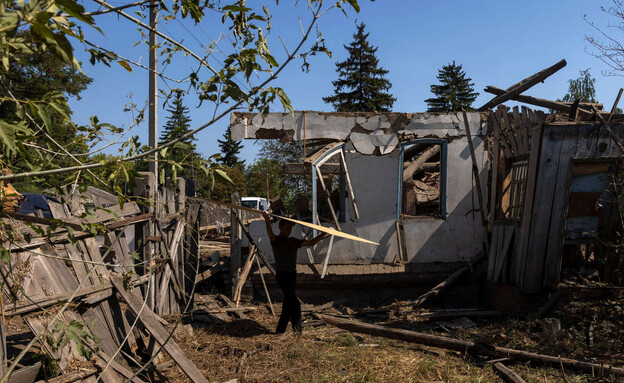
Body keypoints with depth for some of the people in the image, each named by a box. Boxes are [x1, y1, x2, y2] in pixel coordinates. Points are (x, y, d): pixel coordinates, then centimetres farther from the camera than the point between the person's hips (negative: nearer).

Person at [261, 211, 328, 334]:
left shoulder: (293, 241, 13)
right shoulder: (275, 240, -4)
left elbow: (311, 242, 13)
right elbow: (270, 234, -27)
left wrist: (324, 233, 2)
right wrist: (267, 221, -48)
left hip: (292, 274, 6)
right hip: (281, 274, -6)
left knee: (288, 303, 10)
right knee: (294, 303, -14)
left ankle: (280, 329, 22)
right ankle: (297, 329, -6)